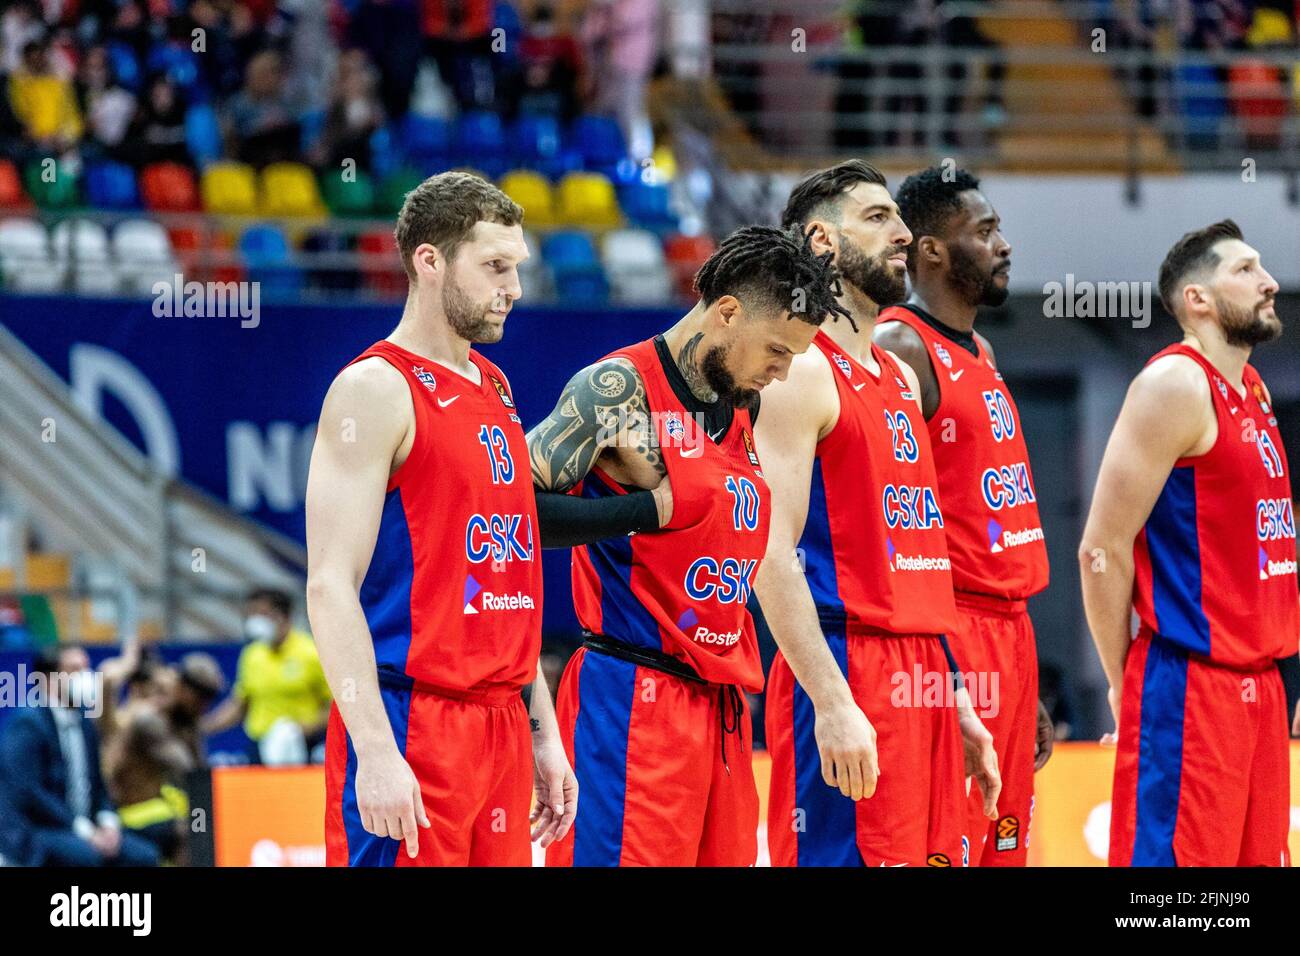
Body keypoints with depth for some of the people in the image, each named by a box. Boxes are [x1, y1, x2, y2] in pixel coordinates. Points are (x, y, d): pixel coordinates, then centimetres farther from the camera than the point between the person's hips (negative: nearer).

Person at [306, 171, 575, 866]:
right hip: (411, 725, -8)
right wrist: (374, 751, -22)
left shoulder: (494, 389, 17)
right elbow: (331, 587, -15)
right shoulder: (377, 388, -8)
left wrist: (543, 731, 19)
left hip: (501, 726, 8)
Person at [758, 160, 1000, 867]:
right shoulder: (802, 371, -7)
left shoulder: (901, 378, 21)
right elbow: (772, 555, -16)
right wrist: (832, 701, -23)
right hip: (848, 674, -9)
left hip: (923, 681, 9)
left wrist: (956, 703, 20)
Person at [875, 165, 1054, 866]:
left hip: (1007, 633, 9)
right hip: (947, 633, -9)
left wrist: (1027, 689, 21)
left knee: (1003, 847, 8)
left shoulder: (980, 354, 19)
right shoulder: (900, 349, -11)